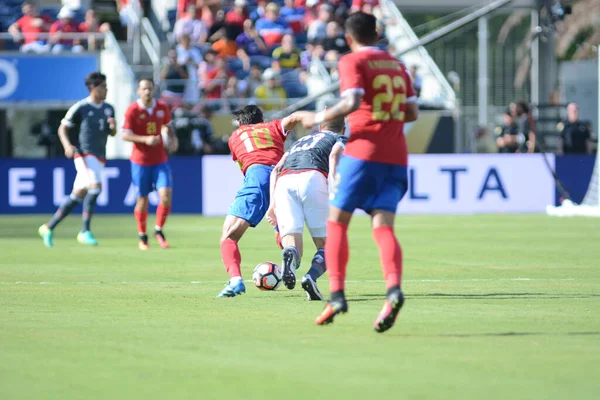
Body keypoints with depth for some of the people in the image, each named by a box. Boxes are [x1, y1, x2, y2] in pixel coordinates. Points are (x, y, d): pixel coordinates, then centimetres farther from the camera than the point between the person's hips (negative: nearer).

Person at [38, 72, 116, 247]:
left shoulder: (108, 109, 13)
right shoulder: (80, 107, -5)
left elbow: (112, 133, 22)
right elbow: (62, 128, 0)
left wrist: (113, 126, -1)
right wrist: (67, 145, -17)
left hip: (99, 158, 7)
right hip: (84, 154, -7)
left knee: (78, 195, 6)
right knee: (95, 187, -25)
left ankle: (49, 227, 16)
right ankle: (85, 232, -18)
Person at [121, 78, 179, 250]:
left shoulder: (162, 107, 2)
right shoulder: (133, 110, -10)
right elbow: (125, 134, -11)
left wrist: (173, 139, 2)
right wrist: (145, 139, -23)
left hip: (160, 160, 3)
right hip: (140, 162, -3)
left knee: (166, 196, -11)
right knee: (142, 199, 3)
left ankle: (159, 231, 9)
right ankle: (142, 237, 20)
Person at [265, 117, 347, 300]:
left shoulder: (299, 141, 40)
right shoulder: (340, 139, 26)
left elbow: (276, 170, 26)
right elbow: (334, 156, 2)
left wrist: (273, 204, 21)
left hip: (284, 182, 4)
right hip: (312, 177, -4)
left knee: (292, 246, -2)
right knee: (326, 246, 6)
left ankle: (289, 255, -39)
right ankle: (311, 277, -25)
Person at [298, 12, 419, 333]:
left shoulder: (352, 61, -2)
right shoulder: (397, 65, 17)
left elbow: (353, 102, -17)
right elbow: (411, 113, 16)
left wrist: (319, 118, -5)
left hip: (362, 151, -5)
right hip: (395, 156, 5)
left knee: (336, 221, 7)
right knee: (383, 227, -4)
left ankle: (336, 294, -4)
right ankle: (393, 289, -29)